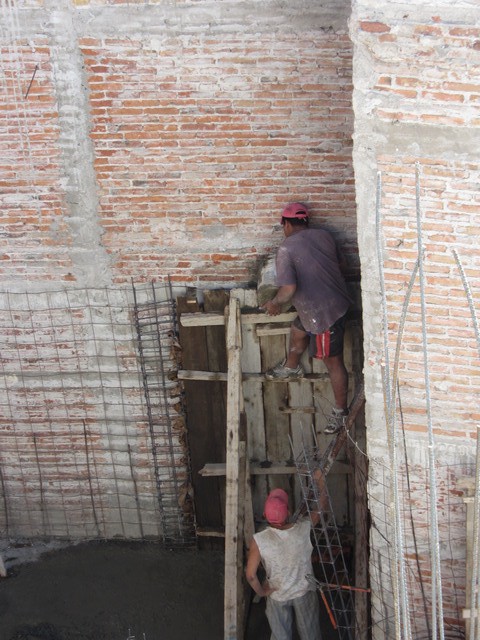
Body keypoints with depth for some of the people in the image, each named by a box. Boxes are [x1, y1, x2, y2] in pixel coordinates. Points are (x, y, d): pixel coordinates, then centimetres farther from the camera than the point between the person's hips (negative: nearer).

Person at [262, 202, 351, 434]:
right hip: (336, 300, 9)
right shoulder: (324, 235, 2)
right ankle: (291, 367, 56)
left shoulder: (286, 249, -19)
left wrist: (275, 303, -6)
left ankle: (341, 411, 20)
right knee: (297, 331, 30)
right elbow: (341, 265, 14)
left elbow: (289, 288, -26)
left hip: (324, 313, -9)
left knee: (333, 361, 5)